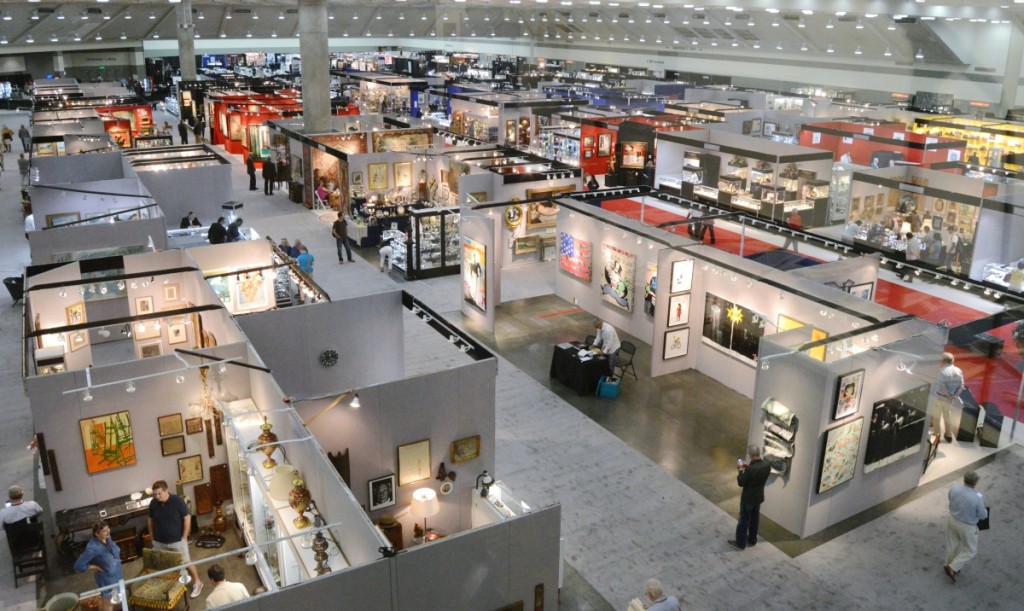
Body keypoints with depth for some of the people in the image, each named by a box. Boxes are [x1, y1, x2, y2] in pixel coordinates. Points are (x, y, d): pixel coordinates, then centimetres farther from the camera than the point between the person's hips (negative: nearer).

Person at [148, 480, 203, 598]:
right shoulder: (153, 503, -7)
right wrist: (152, 537, 7)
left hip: (177, 540, -4)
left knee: (186, 562, 7)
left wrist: (184, 537, -12)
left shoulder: (177, 501, -19)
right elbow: (150, 520, 8)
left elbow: (187, 518, -13)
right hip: (159, 541, 4)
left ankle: (197, 582, 22)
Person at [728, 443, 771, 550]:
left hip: (748, 499, -6)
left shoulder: (750, 469, -32)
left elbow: (741, 483, -19)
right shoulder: (767, 466, -11)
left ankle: (740, 543, 24)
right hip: (759, 497, 6)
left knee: (744, 520, 10)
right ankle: (752, 540, 40)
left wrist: (741, 470, -9)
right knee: (754, 519, 23)